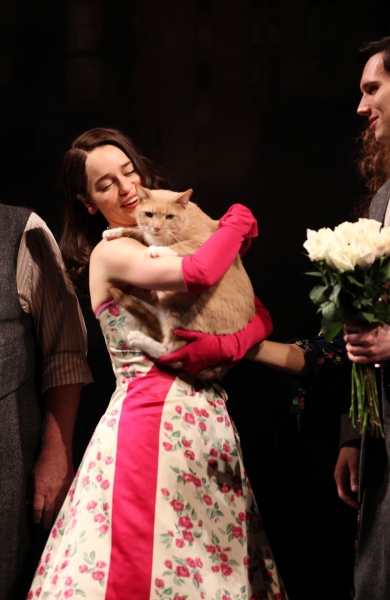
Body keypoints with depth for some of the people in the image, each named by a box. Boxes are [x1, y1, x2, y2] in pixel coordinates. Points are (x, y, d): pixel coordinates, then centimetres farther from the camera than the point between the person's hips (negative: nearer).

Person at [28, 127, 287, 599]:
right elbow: (197, 274, -24)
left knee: (214, 556, 7)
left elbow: (258, 310, 6)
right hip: (151, 415, -7)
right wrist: (238, 222, -6)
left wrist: (230, 344, -16)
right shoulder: (111, 253, -6)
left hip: (203, 416, 7)